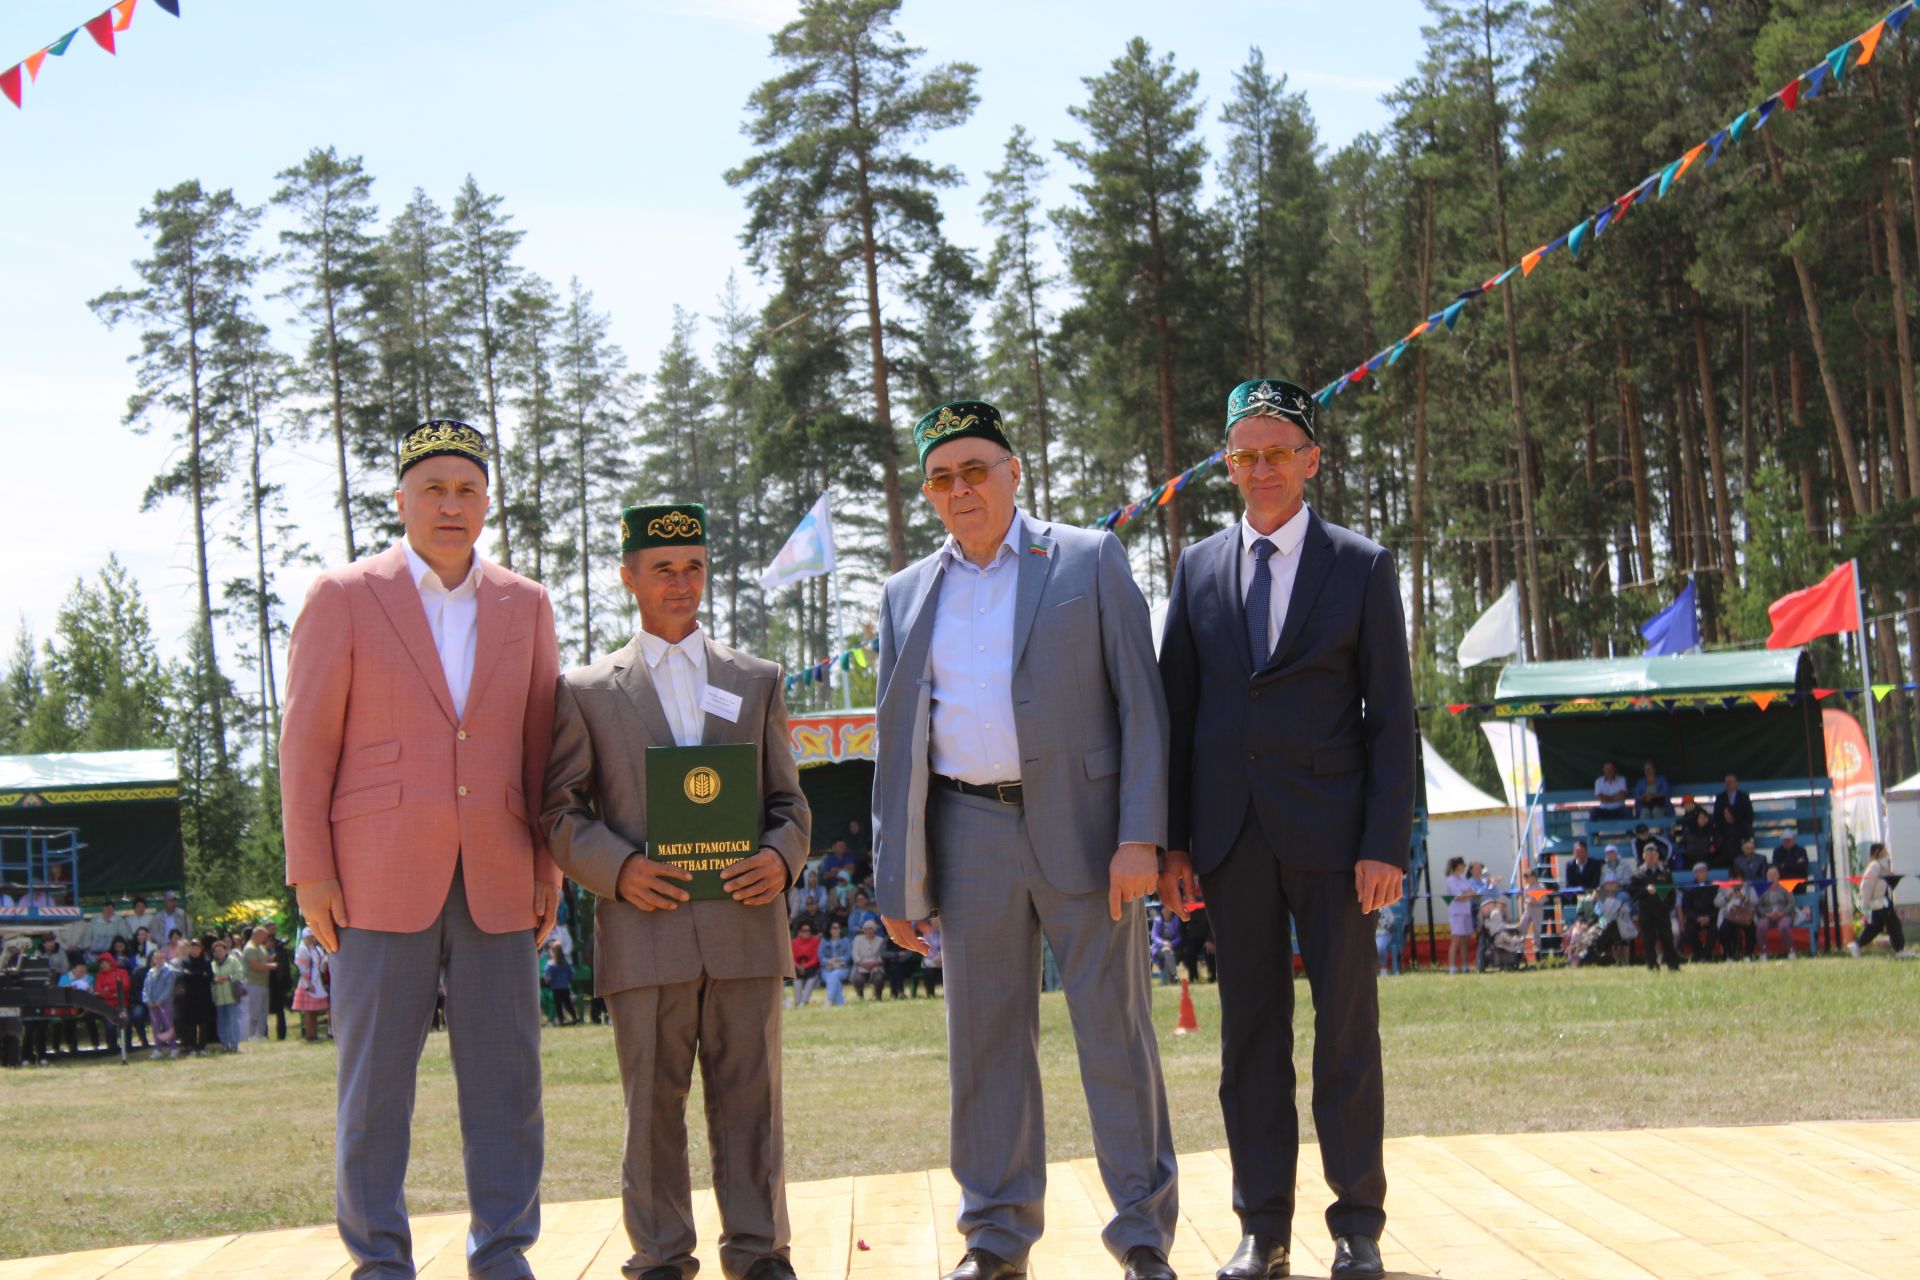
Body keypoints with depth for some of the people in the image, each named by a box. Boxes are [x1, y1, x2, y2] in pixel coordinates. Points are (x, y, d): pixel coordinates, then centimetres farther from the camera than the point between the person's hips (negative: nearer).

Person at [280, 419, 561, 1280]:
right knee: (375, 1076, 0)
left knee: (506, 1075, 3)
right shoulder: (344, 597, 2)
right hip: (380, 877, -3)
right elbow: (306, 743, 0)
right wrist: (310, 873, -5)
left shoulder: (525, 606, 11)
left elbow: (539, 746, 13)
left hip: (495, 881, 3)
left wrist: (547, 870, 7)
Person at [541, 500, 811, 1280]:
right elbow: (561, 812, 5)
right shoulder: (587, 692, 9)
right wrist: (616, 869, -12)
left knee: (750, 1095, 3)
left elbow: (788, 801, 15)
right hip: (644, 927, -1)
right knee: (652, 1103, 2)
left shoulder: (757, 681, 16)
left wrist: (781, 857, -6)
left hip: (744, 924, 2)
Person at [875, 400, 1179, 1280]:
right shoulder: (907, 596, 14)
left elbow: (1140, 704, -1)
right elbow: (895, 744, 14)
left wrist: (1139, 838, -11)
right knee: (984, 1041, 7)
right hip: (968, 836, 3)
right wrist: (896, 881, 7)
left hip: (1081, 826, -3)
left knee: (1114, 1032, -1)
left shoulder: (1089, 560, 3)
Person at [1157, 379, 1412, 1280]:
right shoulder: (1198, 568, 10)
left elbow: (1392, 717, 0)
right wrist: (1173, 837, 3)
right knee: (1249, 1034, 6)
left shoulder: (1362, 567, 3)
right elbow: (1177, 708, 10)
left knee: (1347, 1031, 1)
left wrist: (1386, 843, -8)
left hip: (1330, 832, -2)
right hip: (1233, 834, 3)